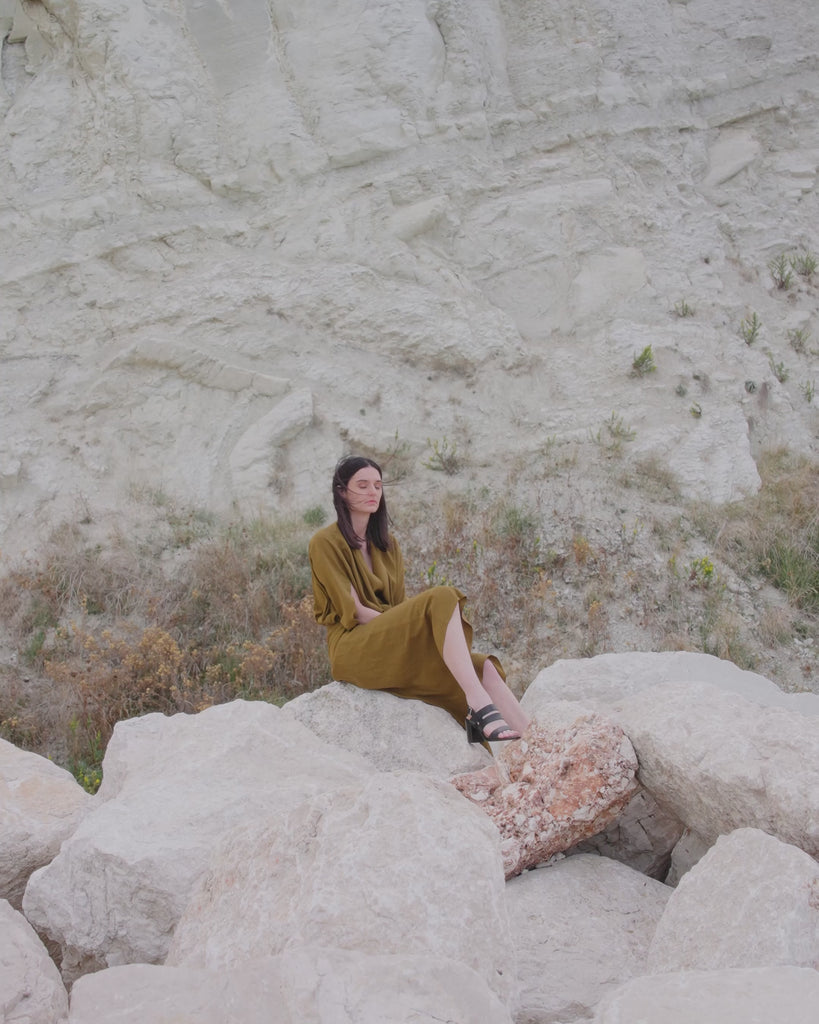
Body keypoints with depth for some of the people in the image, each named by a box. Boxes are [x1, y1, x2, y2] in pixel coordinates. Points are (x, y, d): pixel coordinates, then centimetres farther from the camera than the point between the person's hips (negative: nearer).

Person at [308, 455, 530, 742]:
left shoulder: (387, 545, 19)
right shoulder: (325, 542, -2)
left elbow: (399, 606, 15)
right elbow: (353, 611, -10)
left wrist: (414, 626, -7)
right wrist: (419, 626, -15)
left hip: (394, 647, 7)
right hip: (354, 648, -7)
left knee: (482, 667, -16)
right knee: (442, 599, -29)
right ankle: (480, 706, -40)